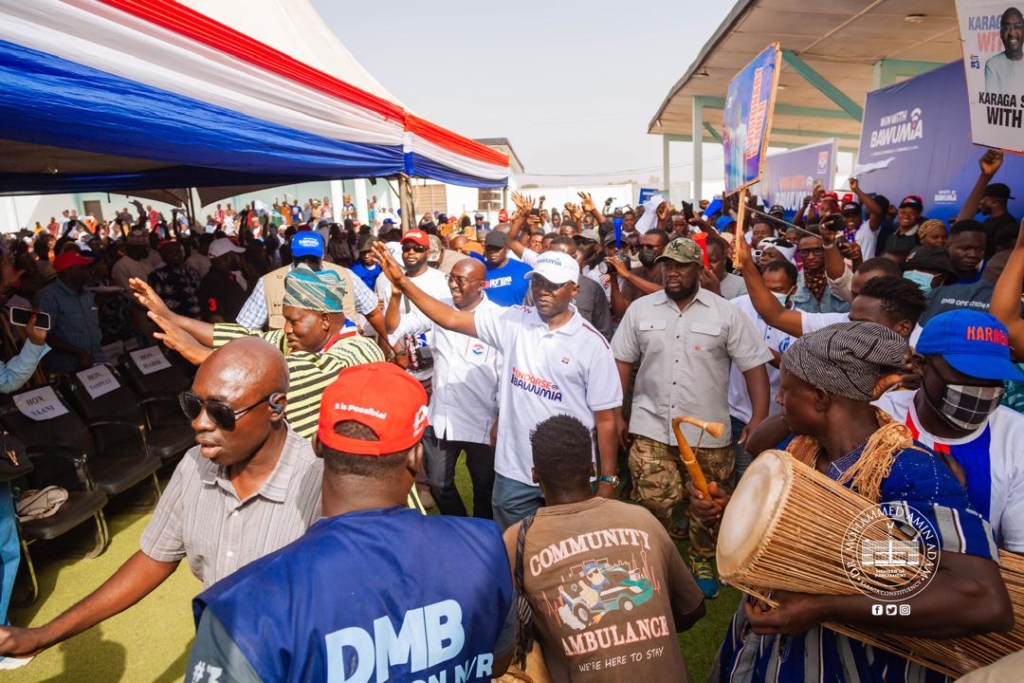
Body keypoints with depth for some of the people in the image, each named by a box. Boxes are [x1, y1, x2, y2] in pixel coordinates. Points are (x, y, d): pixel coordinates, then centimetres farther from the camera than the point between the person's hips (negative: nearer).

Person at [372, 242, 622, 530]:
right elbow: (452, 319, -5)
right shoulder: (513, 321, -2)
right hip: (513, 472, 3)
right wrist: (403, 282, -15)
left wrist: (608, 481, -5)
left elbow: (606, 417, -6)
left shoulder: (592, 344, -9)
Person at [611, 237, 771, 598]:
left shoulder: (725, 312, -3)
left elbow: (754, 365, -3)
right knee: (652, 504, 4)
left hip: (708, 430, 0)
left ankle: (702, 562, 39)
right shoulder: (640, 309, 2)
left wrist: (760, 417, -13)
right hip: (651, 426, 1)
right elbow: (622, 362, 5)